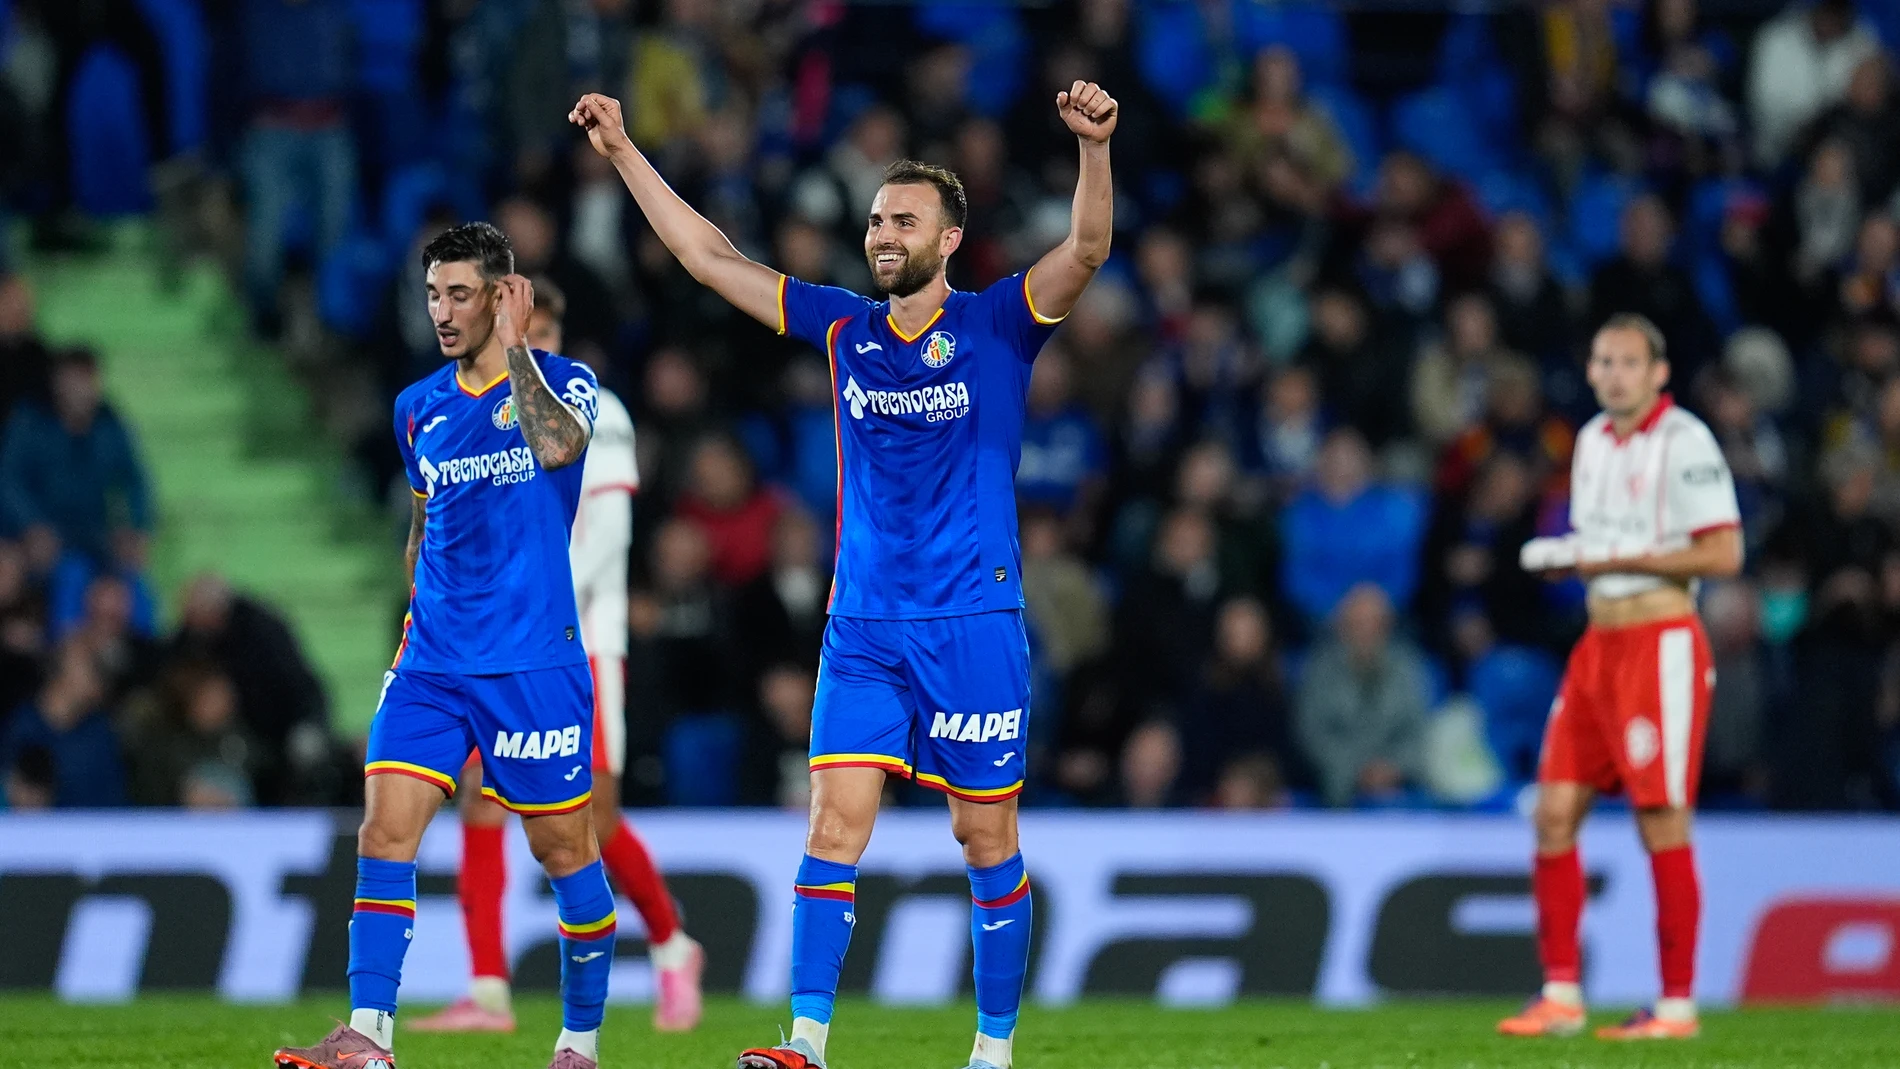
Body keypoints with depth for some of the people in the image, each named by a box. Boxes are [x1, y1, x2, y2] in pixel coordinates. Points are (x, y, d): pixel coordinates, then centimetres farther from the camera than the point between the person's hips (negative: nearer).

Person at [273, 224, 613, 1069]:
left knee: (564, 847, 3)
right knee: (384, 831, -10)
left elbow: (556, 445, -28)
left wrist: (514, 346, -23)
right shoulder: (418, 408, 12)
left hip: (535, 662, -4)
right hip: (431, 663, 4)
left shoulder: (564, 383, -4)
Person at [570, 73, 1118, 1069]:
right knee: (836, 822, -8)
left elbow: (1086, 249, -17)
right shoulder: (843, 329, 9)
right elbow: (708, 255, 13)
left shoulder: (997, 326, -1)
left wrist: (1095, 146, -34)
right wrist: (623, 151, 12)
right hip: (861, 630, 3)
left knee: (987, 840, 3)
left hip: (974, 626, -3)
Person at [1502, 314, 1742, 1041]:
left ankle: (1677, 1003, -1)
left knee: (1662, 824, -7)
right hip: (1598, 644, 8)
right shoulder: (1593, 439, 14)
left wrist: (1618, 558, -17)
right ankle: (1561, 994, 7)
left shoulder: (1685, 442, -11)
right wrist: (1557, 557, 3)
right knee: (1555, 814, 2)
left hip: (1662, 644, -8)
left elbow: (1724, 554, -16)